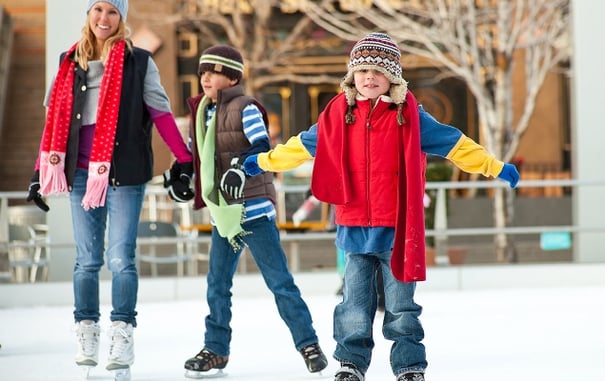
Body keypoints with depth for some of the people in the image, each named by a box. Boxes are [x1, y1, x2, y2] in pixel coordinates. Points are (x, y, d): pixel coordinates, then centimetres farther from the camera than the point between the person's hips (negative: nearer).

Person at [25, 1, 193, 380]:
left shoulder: (139, 62, 1)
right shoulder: (70, 63, 11)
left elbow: (161, 113, 0)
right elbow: (55, 120, 13)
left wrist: (184, 160, -5)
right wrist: (41, 171, 11)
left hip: (125, 173, -3)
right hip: (82, 173, 3)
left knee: (121, 258, -8)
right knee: (87, 259, 6)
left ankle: (122, 336, -2)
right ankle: (87, 336, 12)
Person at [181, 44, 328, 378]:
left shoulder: (245, 107, -9)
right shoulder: (203, 113, 13)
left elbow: (262, 147, -22)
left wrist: (241, 167, -37)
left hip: (253, 209, -7)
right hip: (222, 213, 7)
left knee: (279, 281, -4)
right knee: (216, 284, 9)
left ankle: (308, 343, 3)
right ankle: (216, 350, 19)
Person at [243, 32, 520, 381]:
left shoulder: (409, 115, -1)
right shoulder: (339, 114, 4)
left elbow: (454, 143, 3)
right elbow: (303, 144, 18)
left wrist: (494, 167, 1)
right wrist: (263, 162, 25)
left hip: (396, 230, -2)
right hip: (355, 230, 2)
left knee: (400, 306, 6)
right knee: (354, 305, 8)